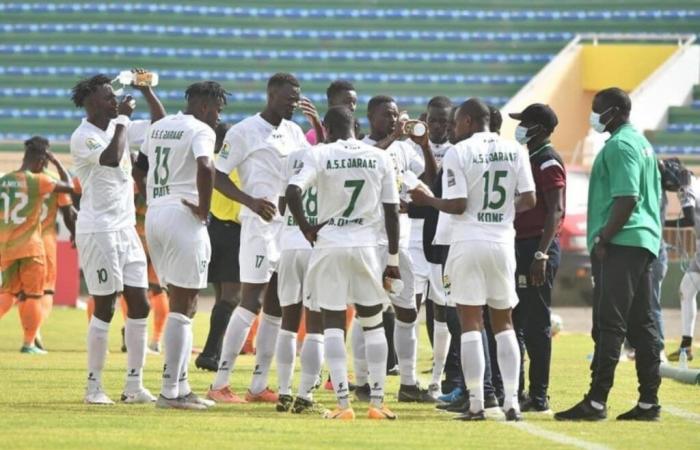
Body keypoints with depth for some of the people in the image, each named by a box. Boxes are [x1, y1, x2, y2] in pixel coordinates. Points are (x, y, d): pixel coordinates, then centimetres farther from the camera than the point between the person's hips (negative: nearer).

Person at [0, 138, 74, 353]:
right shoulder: (38, 181, -10)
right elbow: (69, 187, -1)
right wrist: (57, 163, 9)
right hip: (30, 247, -4)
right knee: (33, 295, 8)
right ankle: (29, 343, 9)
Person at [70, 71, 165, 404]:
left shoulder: (120, 127, 10)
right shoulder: (82, 137, -13)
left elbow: (161, 124, 15)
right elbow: (112, 158, -29)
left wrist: (146, 90, 3)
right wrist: (123, 118, -18)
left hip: (126, 229, 8)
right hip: (98, 231, -8)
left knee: (140, 306, 5)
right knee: (105, 308, -5)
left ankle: (134, 385, 9)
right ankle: (94, 386, 3)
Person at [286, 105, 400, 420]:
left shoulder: (320, 155, -4)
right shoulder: (380, 159, 4)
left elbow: (293, 192, -19)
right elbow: (391, 212, 5)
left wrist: (307, 229, -3)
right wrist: (393, 260, 11)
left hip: (330, 244, -2)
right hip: (366, 246, 2)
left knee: (333, 323, 5)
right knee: (373, 323, 14)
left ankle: (343, 403, -3)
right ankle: (377, 402, 12)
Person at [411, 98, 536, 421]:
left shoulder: (458, 153, -7)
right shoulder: (515, 151, 5)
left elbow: (457, 204, -11)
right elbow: (528, 200, 4)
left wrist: (427, 201, 5)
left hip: (469, 243, -4)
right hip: (503, 243, 4)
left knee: (471, 324, 0)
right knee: (503, 324, 12)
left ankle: (475, 404, -4)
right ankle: (511, 401, 4)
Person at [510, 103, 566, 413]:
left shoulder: (548, 162, -13)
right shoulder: (530, 160, 17)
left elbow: (555, 212, -19)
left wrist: (541, 254, -25)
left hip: (538, 248, -10)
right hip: (522, 247, 10)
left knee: (536, 324, -7)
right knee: (515, 322, 12)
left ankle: (539, 396, -4)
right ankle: (515, 392, 16)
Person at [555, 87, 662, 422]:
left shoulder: (620, 146, -12)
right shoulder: (642, 143, 19)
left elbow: (626, 199, -21)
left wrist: (603, 239, -18)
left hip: (621, 244, -10)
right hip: (644, 242, 10)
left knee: (609, 325, -11)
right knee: (641, 324, 10)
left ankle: (597, 400, -13)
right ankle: (649, 401, 11)